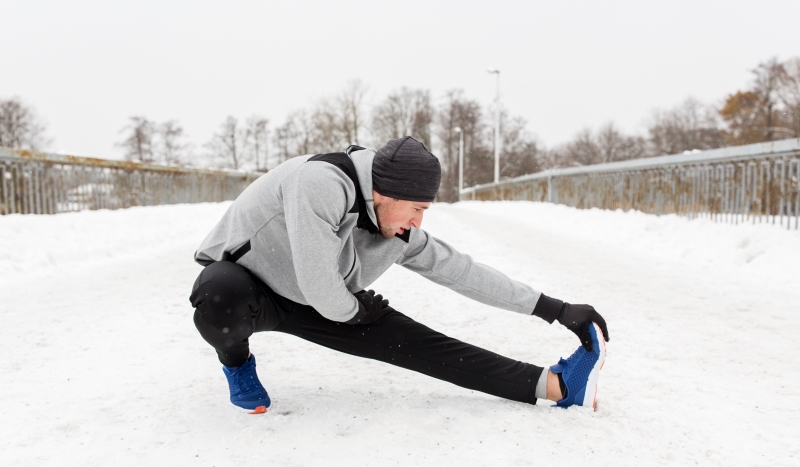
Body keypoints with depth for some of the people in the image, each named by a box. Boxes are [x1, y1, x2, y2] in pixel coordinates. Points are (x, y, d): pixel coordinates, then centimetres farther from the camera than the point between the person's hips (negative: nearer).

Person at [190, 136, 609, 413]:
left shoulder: (400, 236, -11)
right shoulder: (321, 181, -36)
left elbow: (461, 271, -4)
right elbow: (318, 287, -36)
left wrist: (556, 310, -3)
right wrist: (352, 311, -12)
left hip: (307, 302, 5)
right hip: (239, 279, -4)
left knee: (415, 343, -8)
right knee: (221, 302, -44)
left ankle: (555, 385, -9)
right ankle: (235, 358, -8)